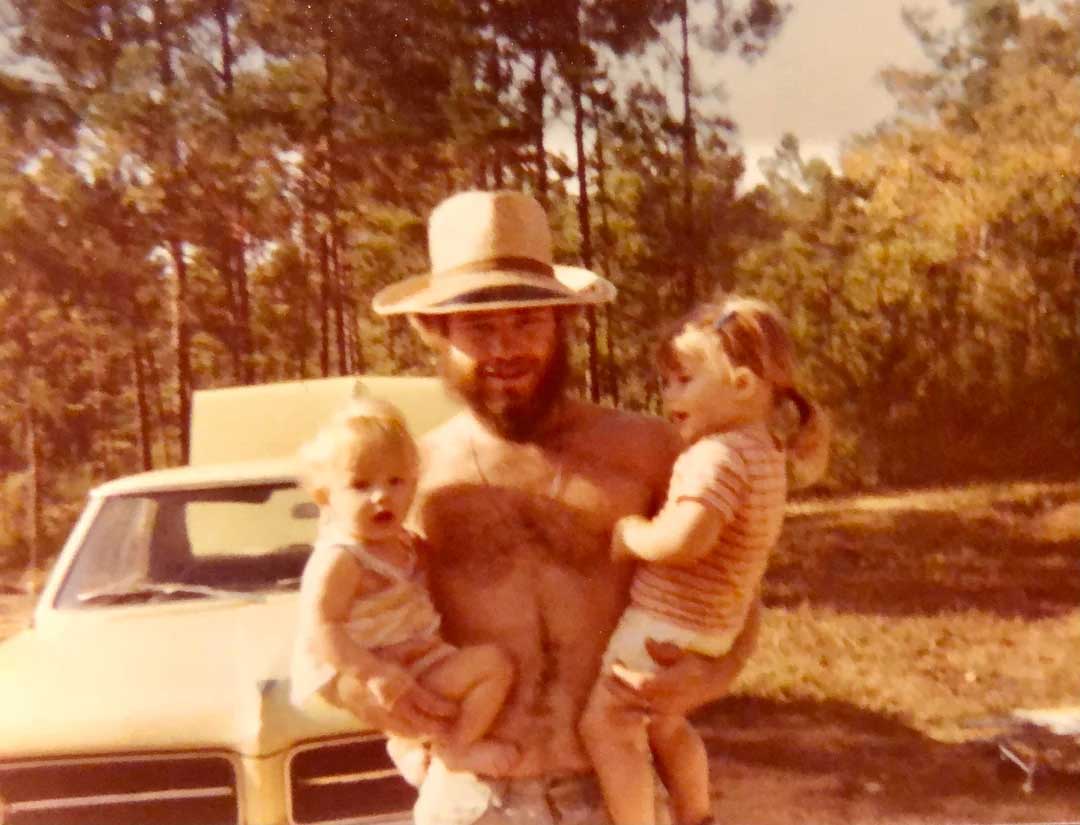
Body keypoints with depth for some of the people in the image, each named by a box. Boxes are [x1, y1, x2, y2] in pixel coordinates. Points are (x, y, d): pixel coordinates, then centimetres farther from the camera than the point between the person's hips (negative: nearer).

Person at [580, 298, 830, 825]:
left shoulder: (718, 454, -23)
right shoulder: (767, 455, 8)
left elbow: (685, 538, -37)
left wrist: (627, 533, -19)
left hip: (666, 623, -10)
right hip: (711, 625, 10)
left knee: (605, 721, -2)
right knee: (663, 723, 28)